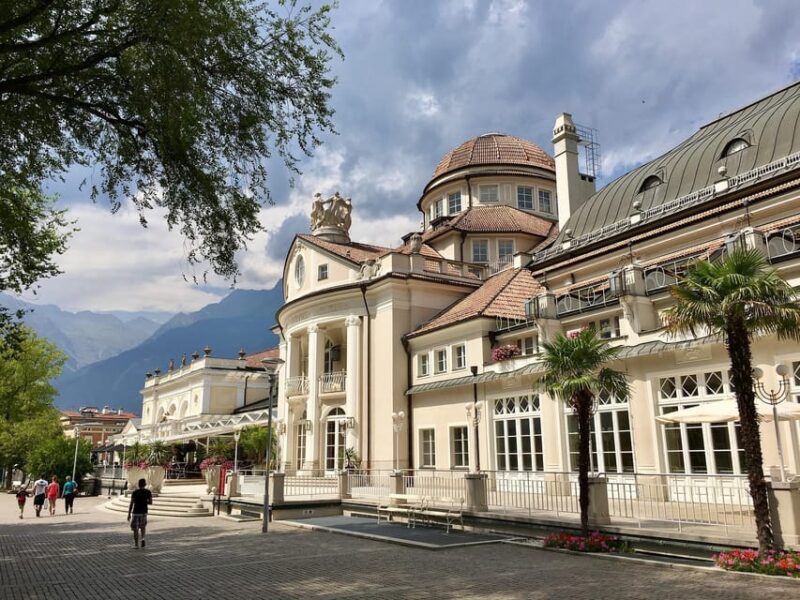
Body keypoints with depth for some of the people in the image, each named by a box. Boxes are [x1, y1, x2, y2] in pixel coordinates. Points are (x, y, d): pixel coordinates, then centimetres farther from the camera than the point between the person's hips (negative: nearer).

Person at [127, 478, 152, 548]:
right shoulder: (148, 492, -3)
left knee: (135, 529, 8)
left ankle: (136, 544, 8)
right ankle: (143, 538, -1)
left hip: (136, 512, -2)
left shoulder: (135, 492, -9)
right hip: (144, 512, 2)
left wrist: (129, 514, -5)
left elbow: (131, 503, -10)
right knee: (142, 526, 22)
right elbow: (150, 502, -1)